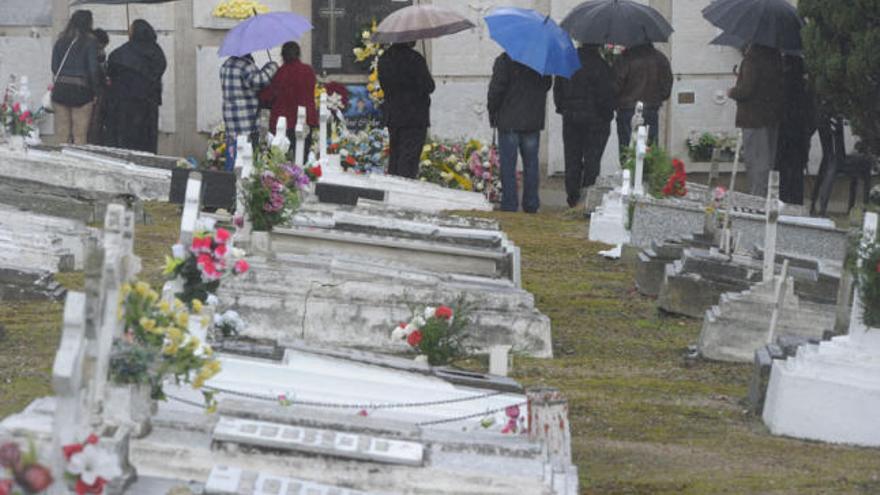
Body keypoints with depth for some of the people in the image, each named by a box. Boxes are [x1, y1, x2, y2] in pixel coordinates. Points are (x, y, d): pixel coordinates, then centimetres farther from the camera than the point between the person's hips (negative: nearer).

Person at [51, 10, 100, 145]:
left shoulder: (61, 41, 8)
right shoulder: (90, 42, -5)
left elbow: (54, 68, 8)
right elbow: (93, 69, -7)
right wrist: (95, 92, 1)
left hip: (60, 90, 4)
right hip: (81, 90, -4)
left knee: (62, 135, 6)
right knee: (80, 135, 0)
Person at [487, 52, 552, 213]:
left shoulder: (504, 60, -11)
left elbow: (496, 89, -11)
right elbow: (547, 85, 14)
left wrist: (492, 112, 1)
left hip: (508, 121, -4)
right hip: (534, 122, 4)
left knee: (508, 164, 1)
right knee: (531, 163, 11)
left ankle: (509, 204, -1)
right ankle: (531, 204, 14)